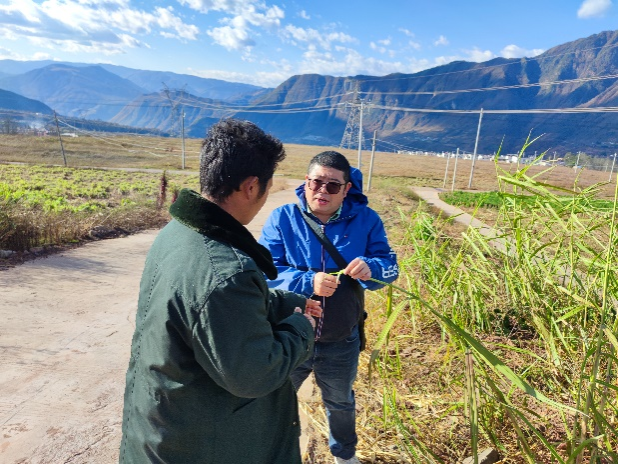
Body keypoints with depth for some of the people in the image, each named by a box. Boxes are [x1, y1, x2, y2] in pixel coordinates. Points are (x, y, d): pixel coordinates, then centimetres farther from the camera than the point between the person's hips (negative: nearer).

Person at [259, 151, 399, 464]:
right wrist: (307, 282, -34)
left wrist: (371, 268, -32)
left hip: (342, 343, 2)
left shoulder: (365, 220, -9)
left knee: (340, 403, 30)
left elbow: (390, 267, -9)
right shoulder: (282, 219, -13)